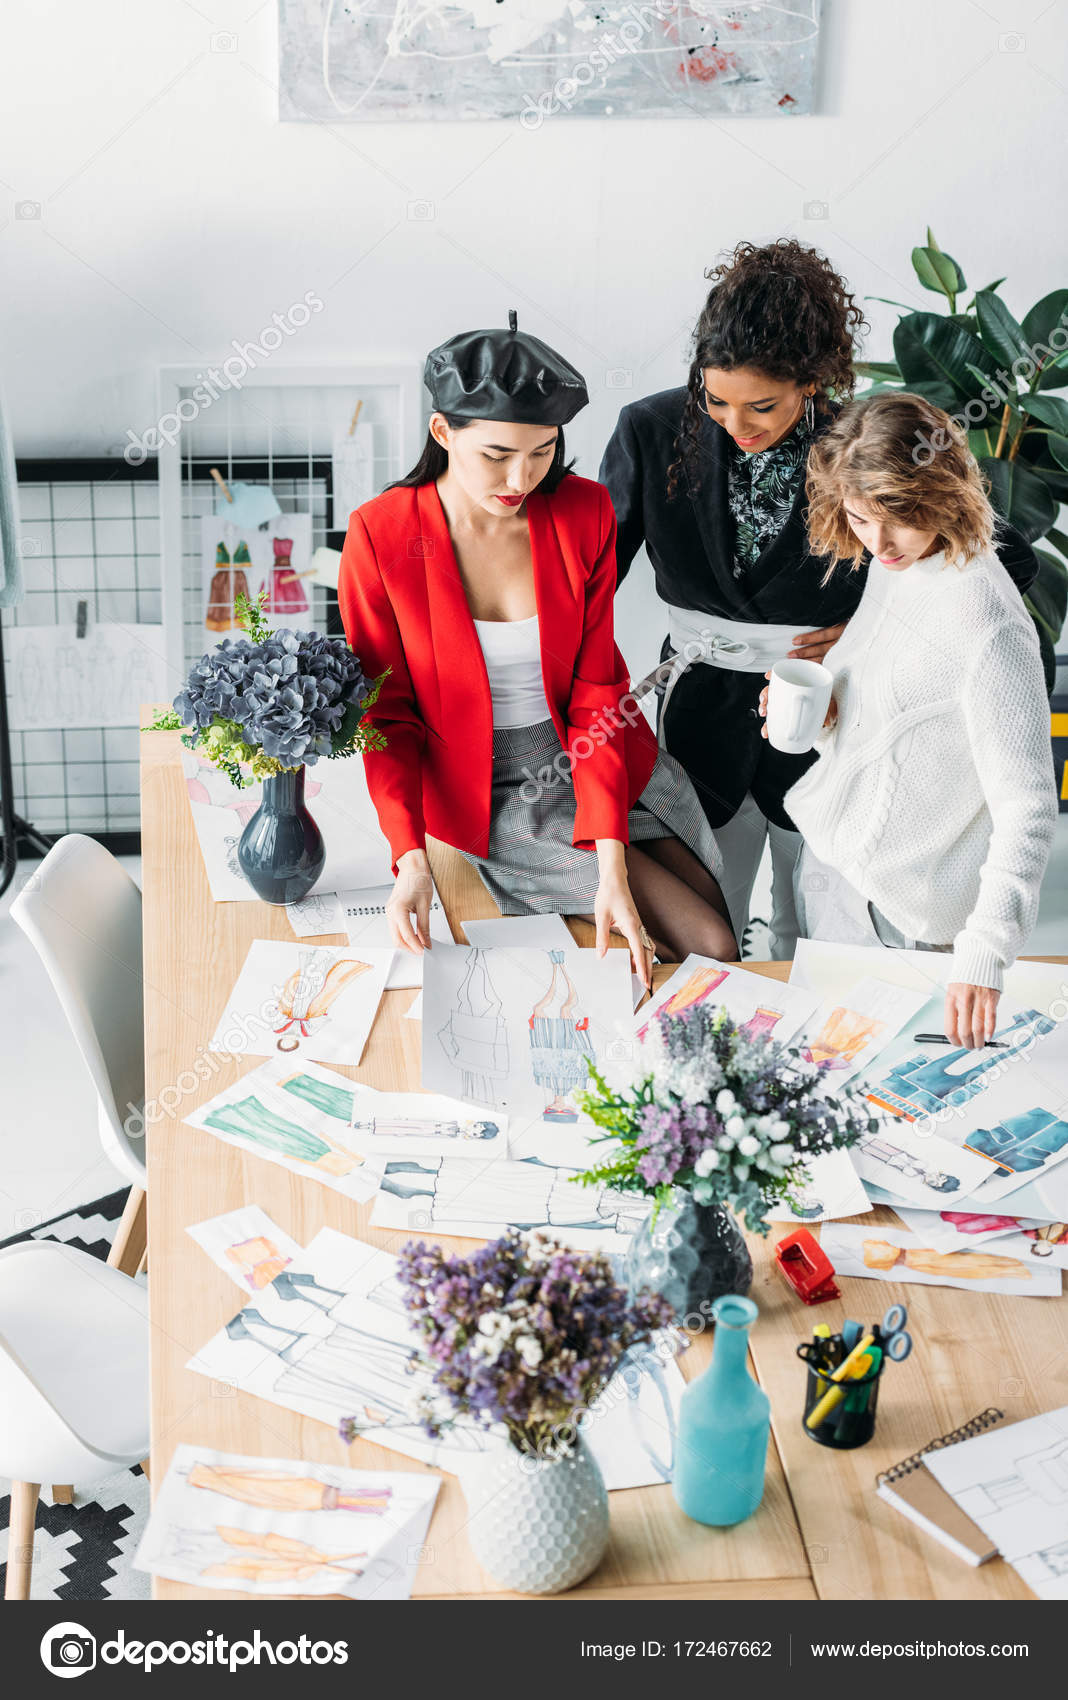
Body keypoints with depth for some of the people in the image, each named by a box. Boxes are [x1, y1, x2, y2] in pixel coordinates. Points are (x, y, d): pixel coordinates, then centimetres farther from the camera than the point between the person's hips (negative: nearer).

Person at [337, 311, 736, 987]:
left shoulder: (584, 512, -9)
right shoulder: (381, 536, -16)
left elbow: (596, 691, -10)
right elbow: (386, 716, -9)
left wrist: (613, 866, -20)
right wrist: (412, 859, -24)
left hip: (604, 765, 4)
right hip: (489, 798, -4)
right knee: (712, 947, -14)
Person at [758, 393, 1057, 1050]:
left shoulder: (985, 621, -27)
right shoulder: (893, 561, 1)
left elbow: (1027, 805, -27)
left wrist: (985, 955, -33)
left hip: (897, 910, -9)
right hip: (830, 854, 9)